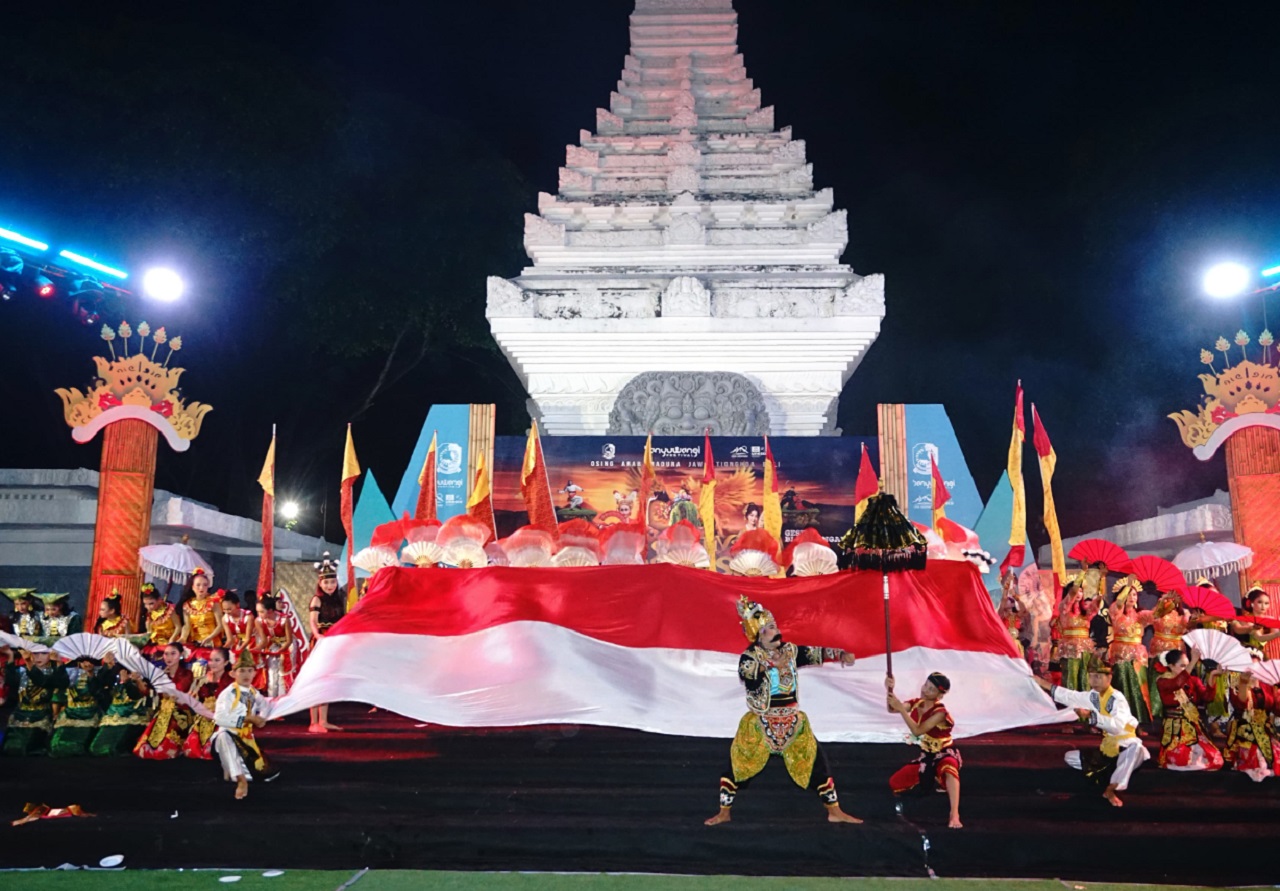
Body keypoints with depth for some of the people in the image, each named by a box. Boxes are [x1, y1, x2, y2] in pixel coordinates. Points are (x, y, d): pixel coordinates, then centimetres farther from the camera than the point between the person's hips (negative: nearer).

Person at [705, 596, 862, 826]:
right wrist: (774, 666, -27)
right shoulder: (749, 657, -13)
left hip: (792, 722, 3)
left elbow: (816, 654, -4)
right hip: (760, 724, -3)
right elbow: (751, 684, -26)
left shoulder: (790, 650, 0)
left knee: (816, 759, 3)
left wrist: (841, 655, -18)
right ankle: (724, 812, 15)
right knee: (738, 763, -2)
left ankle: (834, 811, 17)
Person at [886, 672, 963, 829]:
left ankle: (954, 815, -51)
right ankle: (930, 779, 23)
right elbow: (892, 709, -22)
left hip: (945, 755, -7)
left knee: (948, 770, -42)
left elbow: (917, 731, -32)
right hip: (926, 757, 7)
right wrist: (890, 691, -40)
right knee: (895, 784, 0)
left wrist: (901, 709, -38)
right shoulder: (915, 704, -4)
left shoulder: (940, 712, -22)